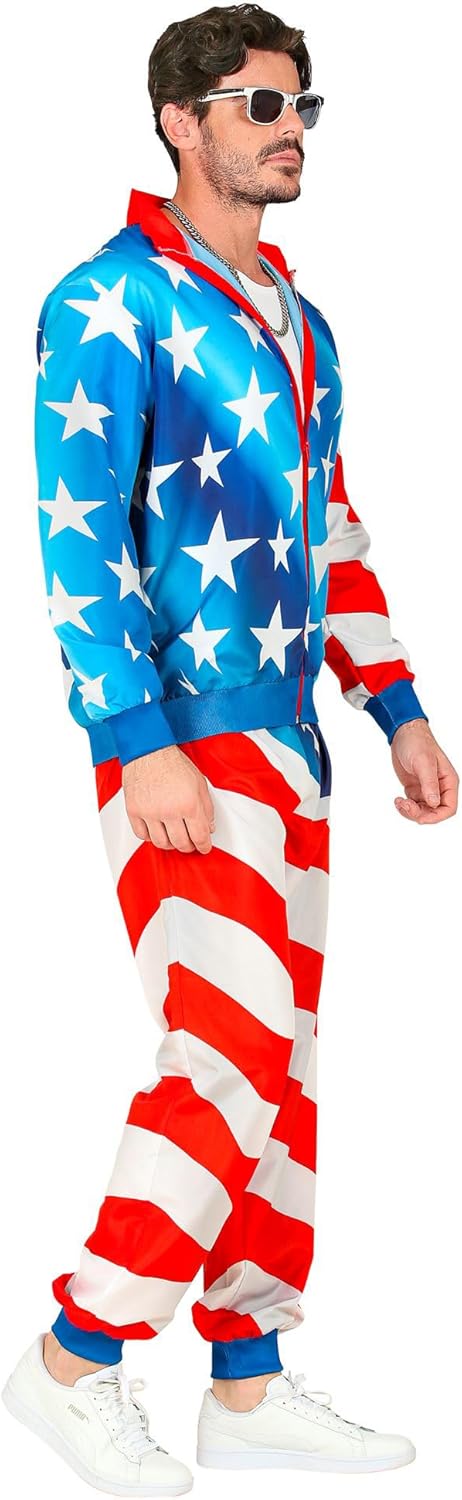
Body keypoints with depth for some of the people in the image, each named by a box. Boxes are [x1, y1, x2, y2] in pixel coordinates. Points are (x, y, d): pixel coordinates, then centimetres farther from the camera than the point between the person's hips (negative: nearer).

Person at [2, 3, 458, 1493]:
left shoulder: (296, 323, 18)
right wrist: (147, 745, -21)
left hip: (286, 741, 9)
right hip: (179, 743, -8)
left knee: (280, 1065, 10)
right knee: (234, 1058, -13)